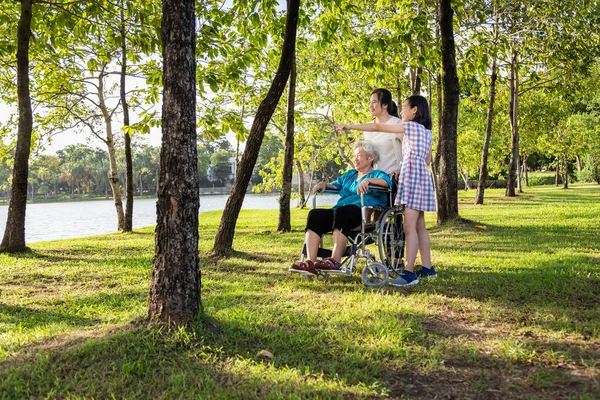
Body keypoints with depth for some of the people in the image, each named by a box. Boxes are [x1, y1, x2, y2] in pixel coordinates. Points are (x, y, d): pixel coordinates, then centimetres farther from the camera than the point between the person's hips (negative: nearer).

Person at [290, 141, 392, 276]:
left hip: (364, 213, -6)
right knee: (315, 214, -21)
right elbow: (335, 185, 34)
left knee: (341, 211, -39)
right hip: (340, 212, 6)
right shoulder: (350, 174, 36)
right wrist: (324, 184, 12)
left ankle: (335, 260, -42)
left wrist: (368, 180, -24)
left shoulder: (377, 174, 14)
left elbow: (387, 182, -7)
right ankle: (310, 262, -34)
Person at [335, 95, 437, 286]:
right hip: (421, 176, 9)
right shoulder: (427, 132, 20)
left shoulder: (411, 126, -5)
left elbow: (378, 127, -8)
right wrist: (403, 169, 28)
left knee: (409, 226, -14)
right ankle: (427, 268, 15)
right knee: (419, 226, 11)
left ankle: (409, 272, -19)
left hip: (413, 177, -9)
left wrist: (349, 126, -6)